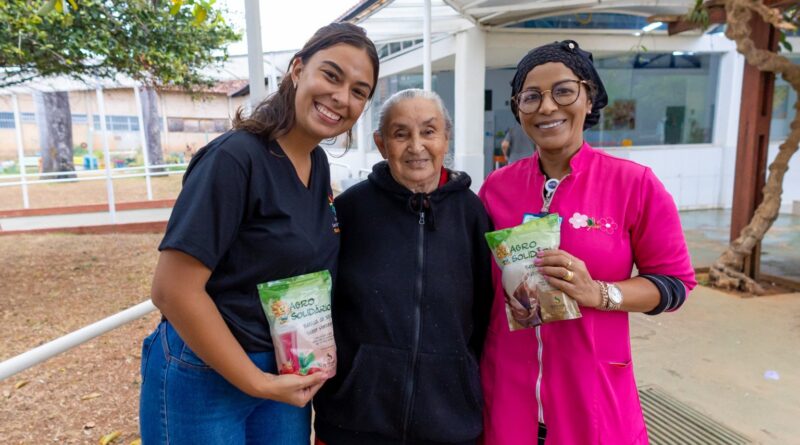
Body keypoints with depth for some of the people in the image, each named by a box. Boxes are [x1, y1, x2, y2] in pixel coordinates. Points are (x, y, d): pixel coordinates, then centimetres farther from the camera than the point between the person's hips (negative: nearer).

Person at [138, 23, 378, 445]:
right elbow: (173, 289, -24)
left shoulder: (318, 164, 2)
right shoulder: (235, 157, -21)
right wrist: (258, 383, -17)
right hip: (205, 376, -6)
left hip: (286, 373, 7)